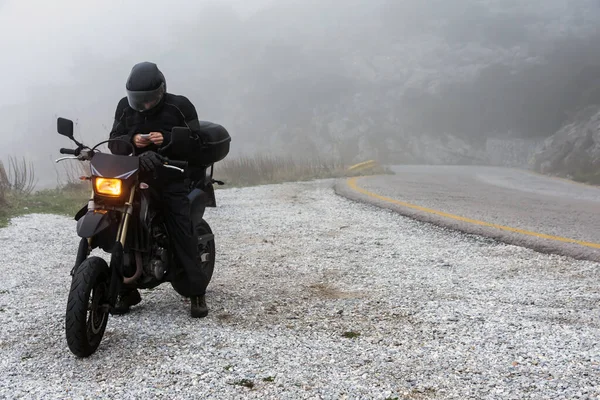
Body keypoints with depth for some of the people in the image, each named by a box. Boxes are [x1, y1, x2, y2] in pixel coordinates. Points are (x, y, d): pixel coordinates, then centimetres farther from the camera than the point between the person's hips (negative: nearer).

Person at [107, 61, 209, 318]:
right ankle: (126, 291, 5)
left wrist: (168, 139, -19)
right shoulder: (125, 107, 8)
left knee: (183, 235, -12)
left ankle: (196, 291, -5)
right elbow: (114, 144, 10)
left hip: (172, 178, -3)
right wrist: (131, 140, -12)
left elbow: (195, 142, -3)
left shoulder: (179, 106, -2)